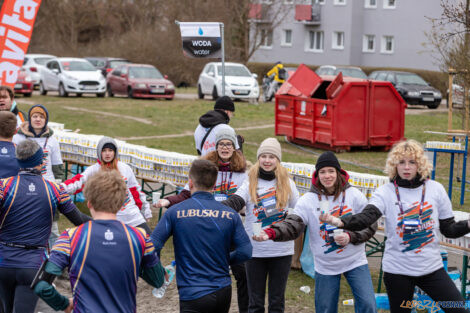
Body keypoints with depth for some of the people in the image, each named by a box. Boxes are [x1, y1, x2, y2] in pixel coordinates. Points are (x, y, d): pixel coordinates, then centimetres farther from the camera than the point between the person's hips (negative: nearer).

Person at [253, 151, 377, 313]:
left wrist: (351, 236, -20)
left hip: (355, 263, 0)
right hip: (325, 267, 0)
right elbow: (293, 225, -20)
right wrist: (270, 232, -38)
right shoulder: (308, 200, -8)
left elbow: (370, 224, -3)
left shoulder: (354, 195, -6)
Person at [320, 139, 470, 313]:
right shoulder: (385, 192, -6)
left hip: (431, 267, 2)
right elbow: (365, 217, -24)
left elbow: (449, 229, 6)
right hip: (397, 270, -2)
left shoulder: (435, 189, 0)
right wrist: (340, 222, -44)